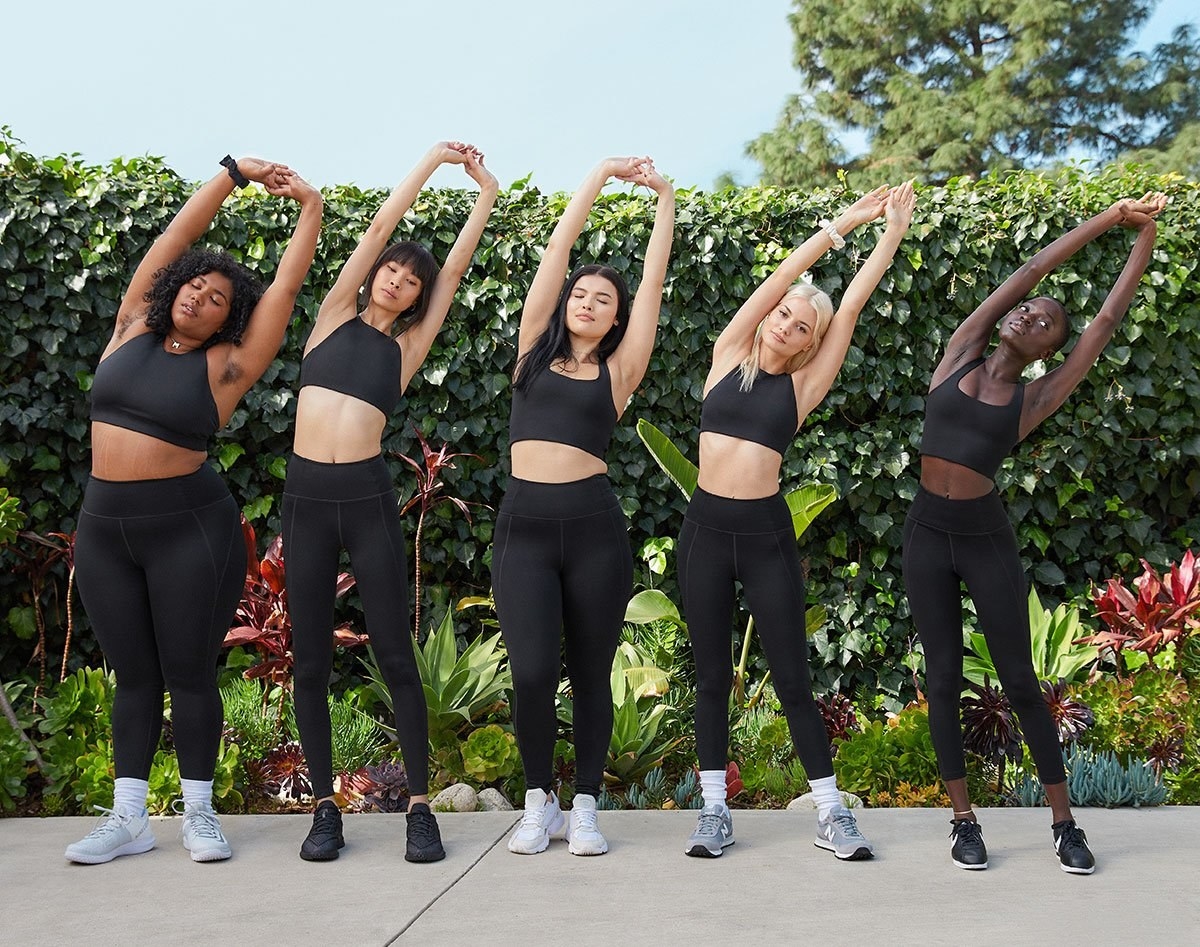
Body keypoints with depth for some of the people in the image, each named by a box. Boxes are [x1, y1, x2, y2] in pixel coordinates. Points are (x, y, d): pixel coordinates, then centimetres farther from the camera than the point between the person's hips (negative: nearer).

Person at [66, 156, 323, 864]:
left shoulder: (226, 365, -4)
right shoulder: (134, 330, 6)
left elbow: (287, 285, -6)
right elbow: (173, 241, 6)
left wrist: (312, 209, -4)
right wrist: (234, 175, 4)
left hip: (189, 527, -4)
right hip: (104, 527, 4)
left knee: (189, 673, 1)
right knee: (134, 675, 9)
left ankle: (200, 813, 13)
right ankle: (129, 818, 13)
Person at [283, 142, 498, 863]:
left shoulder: (407, 346, 11)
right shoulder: (335, 317, 12)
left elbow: (457, 265, 12)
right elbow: (380, 229, 9)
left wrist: (487, 191, 17)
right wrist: (433, 160, 12)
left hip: (369, 498, -1)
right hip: (306, 497, 1)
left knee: (396, 655, -2)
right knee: (311, 660, 3)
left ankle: (420, 805, 4)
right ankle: (326, 806, 12)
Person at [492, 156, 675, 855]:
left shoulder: (618, 370, 9)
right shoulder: (535, 349, 13)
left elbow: (654, 281, 8)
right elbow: (558, 250, 12)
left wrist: (665, 199, 12)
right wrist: (600, 176, 13)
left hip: (593, 524, 0)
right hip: (524, 523, 0)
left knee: (591, 674, 5)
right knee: (532, 673, -8)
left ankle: (586, 808, 19)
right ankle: (539, 803, 13)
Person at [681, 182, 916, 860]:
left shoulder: (804, 384, 4)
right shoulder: (730, 356, 6)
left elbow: (853, 303, 1)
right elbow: (782, 277, 1)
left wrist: (893, 233, 1)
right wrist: (843, 223, 1)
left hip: (767, 532, -1)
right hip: (706, 527, 1)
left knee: (793, 677, 1)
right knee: (712, 677, 7)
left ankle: (832, 813, 8)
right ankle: (715, 810, 14)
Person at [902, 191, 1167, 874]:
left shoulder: (1036, 398, 1)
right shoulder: (959, 356, 3)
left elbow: (1109, 318, 0)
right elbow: (1029, 272, 2)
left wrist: (1146, 235, 3)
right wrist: (1106, 219, 5)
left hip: (987, 541, -1)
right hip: (928, 535, 2)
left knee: (1021, 682, 3)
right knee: (944, 679, 5)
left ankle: (1065, 823, 12)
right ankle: (964, 819, 15)